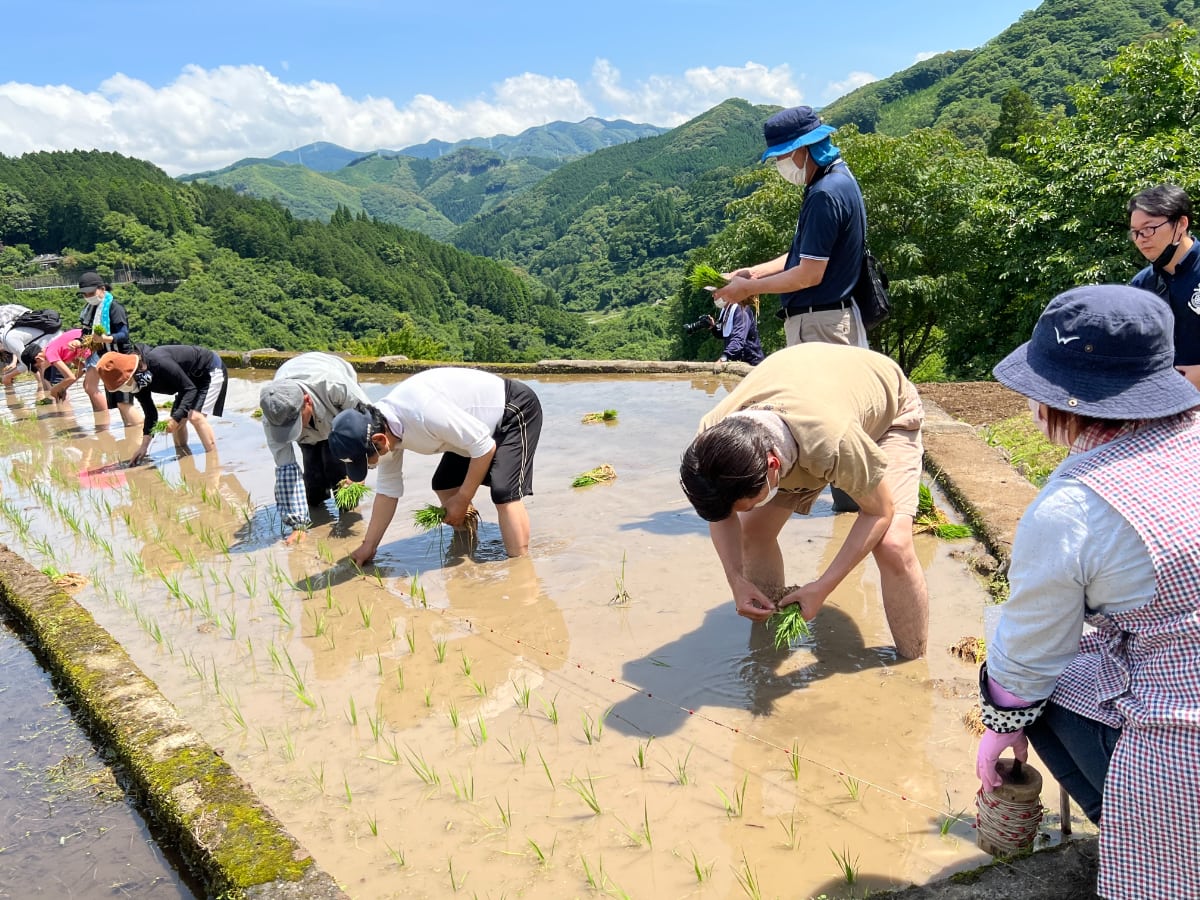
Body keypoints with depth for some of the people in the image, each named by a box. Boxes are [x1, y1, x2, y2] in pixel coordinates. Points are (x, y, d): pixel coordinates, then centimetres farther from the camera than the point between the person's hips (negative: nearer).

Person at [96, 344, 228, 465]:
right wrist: (144, 446, -8)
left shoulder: (158, 362, -37)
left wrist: (176, 418, -39)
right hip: (192, 378, 9)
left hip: (210, 370, -9)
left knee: (196, 416, -22)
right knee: (178, 420, 6)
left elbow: (190, 389, -31)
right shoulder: (137, 381, -10)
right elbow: (150, 413, -1)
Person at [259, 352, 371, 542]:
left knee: (336, 460, -22)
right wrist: (298, 523, -35)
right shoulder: (272, 419, -39)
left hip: (338, 407, -2)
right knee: (313, 466, -14)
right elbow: (286, 468, -34)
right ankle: (315, 500, 18)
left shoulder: (335, 385, -48)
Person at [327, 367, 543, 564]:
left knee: (504, 492, -22)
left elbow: (484, 447, -30)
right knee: (444, 485, 10)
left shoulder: (424, 412, -38)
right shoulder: (382, 427, -9)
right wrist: (368, 546, 4)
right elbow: (388, 488, 3)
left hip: (516, 410, -9)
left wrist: (462, 500, -18)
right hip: (483, 421, 9)